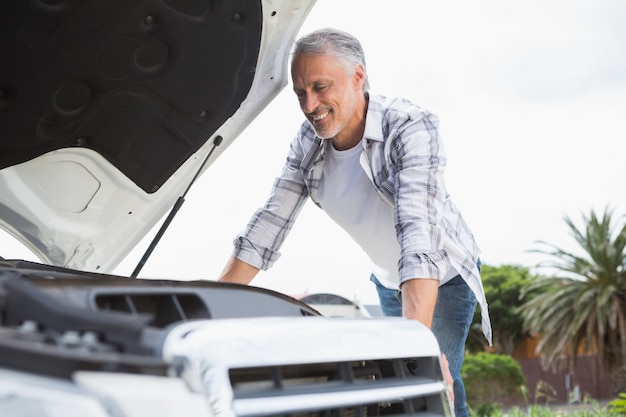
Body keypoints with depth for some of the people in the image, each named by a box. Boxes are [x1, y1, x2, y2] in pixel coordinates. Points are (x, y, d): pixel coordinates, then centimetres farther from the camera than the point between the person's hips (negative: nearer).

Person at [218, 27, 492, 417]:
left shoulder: (411, 128, -32)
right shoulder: (309, 141, -14)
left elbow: (418, 233, -45)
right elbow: (269, 224, -12)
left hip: (445, 277, -5)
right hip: (389, 282, 5)